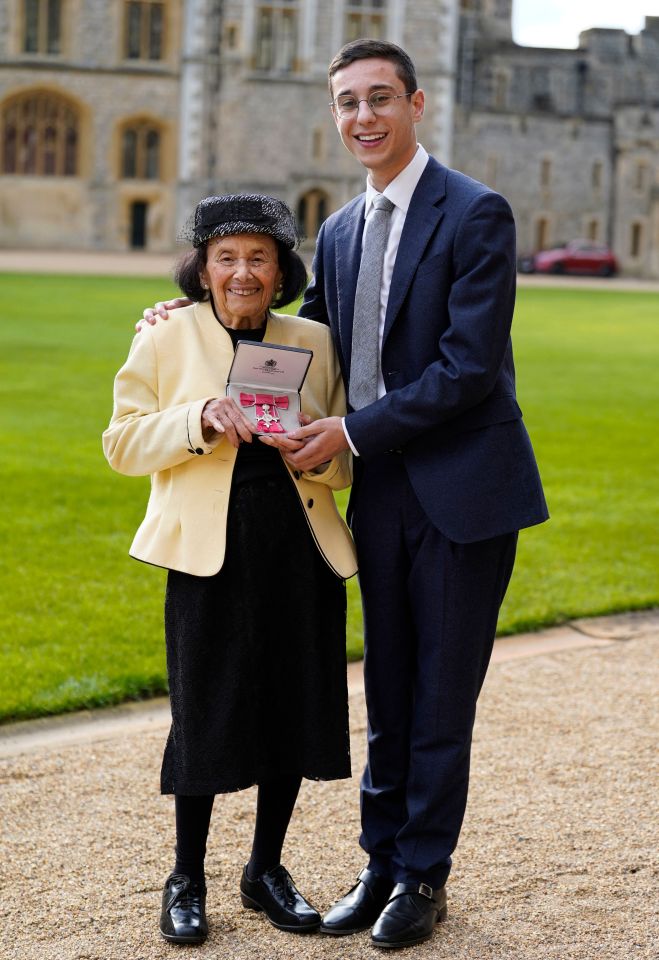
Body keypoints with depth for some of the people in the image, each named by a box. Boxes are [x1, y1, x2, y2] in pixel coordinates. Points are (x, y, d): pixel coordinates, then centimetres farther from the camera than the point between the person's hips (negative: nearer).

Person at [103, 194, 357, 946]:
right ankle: (186, 878, 19)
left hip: (302, 546, 3)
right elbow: (124, 444, -2)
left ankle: (266, 870, 27)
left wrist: (320, 451, -11)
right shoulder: (165, 341, 2)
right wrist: (199, 419, -16)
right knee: (205, 711, 1)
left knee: (294, 706, 8)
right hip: (208, 549, -3)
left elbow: (347, 461, 12)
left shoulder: (314, 343, 9)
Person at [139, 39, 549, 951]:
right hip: (382, 495, 6)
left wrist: (353, 432, -16)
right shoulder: (339, 232, 11)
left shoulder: (477, 215, -11)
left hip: (462, 491, -6)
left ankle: (424, 875, 18)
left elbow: (469, 368, -18)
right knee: (388, 697, 14)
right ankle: (383, 864, 26)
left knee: (442, 698, 5)